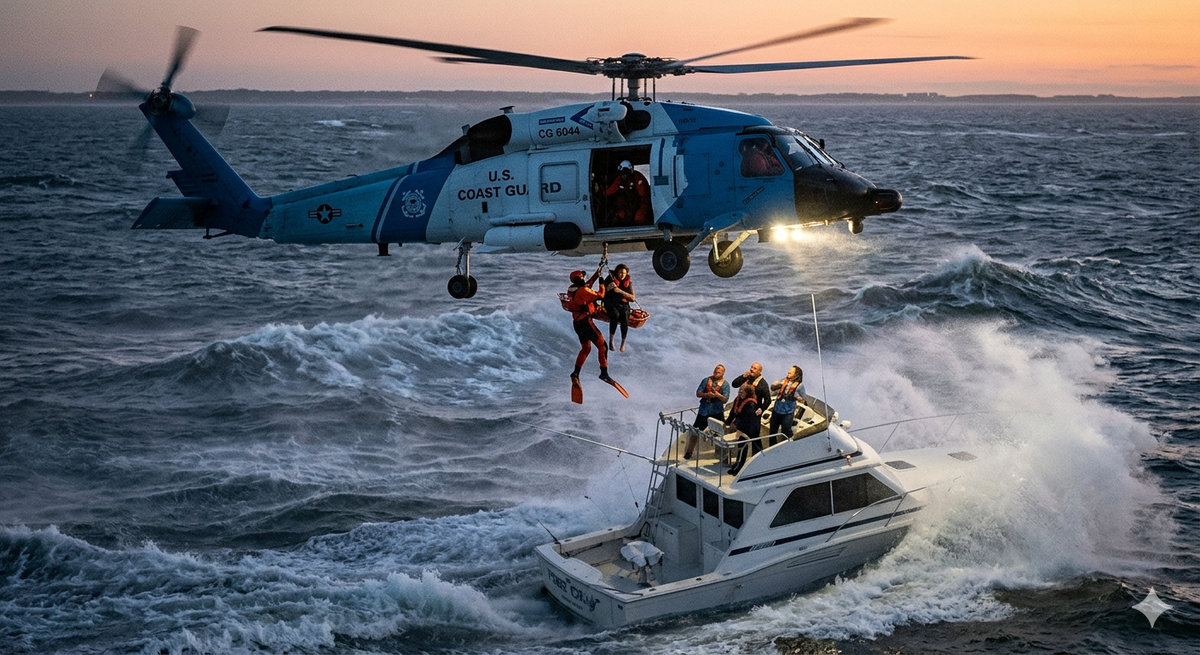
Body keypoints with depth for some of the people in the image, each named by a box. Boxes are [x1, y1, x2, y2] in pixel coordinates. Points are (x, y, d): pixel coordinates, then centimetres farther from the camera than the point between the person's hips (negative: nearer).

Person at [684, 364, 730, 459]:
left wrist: (718, 395, -31)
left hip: (717, 412, -1)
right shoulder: (706, 380, 2)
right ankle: (688, 452, 20)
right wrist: (707, 394, -22)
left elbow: (725, 399, -11)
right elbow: (698, 393, -3)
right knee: (694, 432, 6)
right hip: (704, 411, 1)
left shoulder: (725, 384, -2)